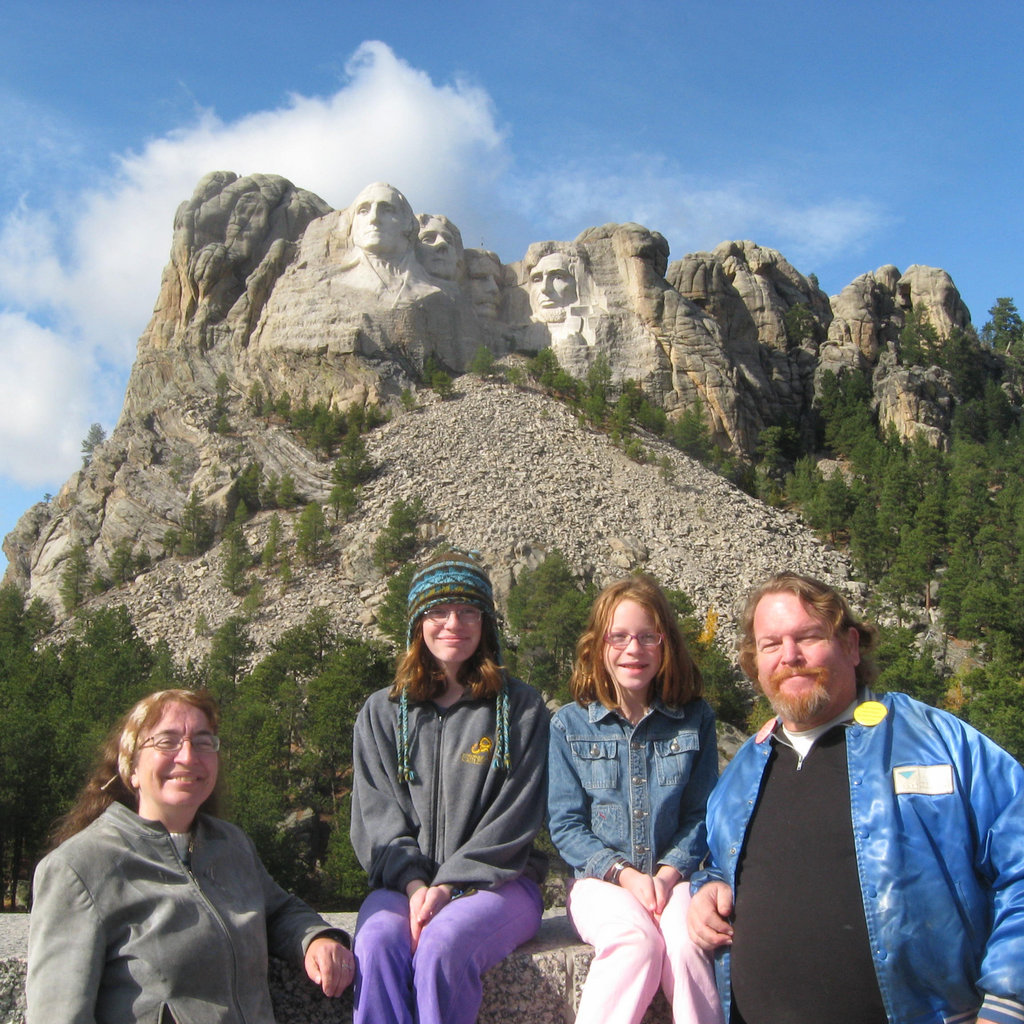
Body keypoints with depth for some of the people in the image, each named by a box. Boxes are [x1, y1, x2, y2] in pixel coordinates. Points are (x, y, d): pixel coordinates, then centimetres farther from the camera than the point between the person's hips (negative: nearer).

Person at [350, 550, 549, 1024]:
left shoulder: (521, 708, 5)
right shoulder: (381, 712, 13)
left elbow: (514, 817, -3)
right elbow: (376, 816, 5)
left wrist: (449, 885, -13)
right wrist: (414, 884, -12)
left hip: (497, 881, -2)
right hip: (403, 882, 2)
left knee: (443, 943, -32)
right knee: (378, 939, -31)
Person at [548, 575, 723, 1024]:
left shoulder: (696, 719, 6)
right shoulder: (569, 725, 3)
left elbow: (701, 814, 7)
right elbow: (565, 823, 1)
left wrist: (669, 871, -10)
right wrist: (625, 874, -12)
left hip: (673, 874, 1)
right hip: (600, 879, -1)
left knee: (685, 944, -31)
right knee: (637, 938, -32)